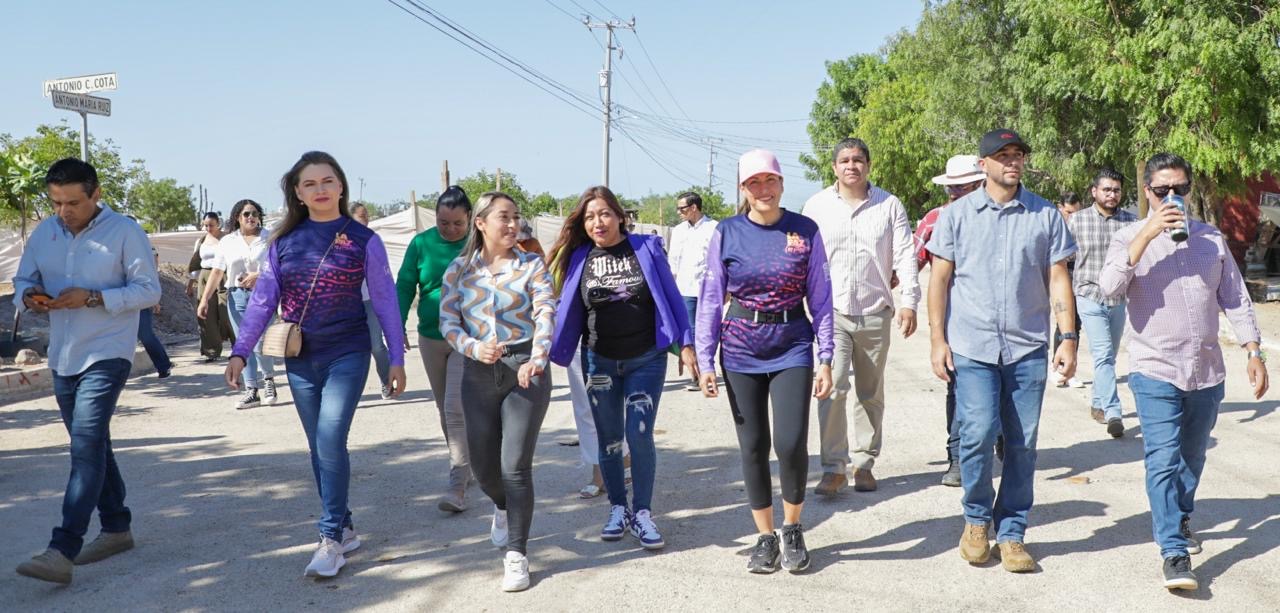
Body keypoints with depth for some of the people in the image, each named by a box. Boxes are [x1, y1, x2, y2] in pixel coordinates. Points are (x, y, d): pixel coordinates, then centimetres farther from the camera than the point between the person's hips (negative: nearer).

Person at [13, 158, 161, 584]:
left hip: (106, 354, -7)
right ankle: (117, 528, 29)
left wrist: (93, 298, -21)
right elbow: (23, 279, 15)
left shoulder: (124, 231, -9)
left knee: (86, 445, -15)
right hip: (62, 356, 7)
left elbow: (149, 290, -10)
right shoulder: (44, 233, 7)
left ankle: (62, 551, -18)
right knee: (91, 446, 15)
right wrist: (29, 296, -9)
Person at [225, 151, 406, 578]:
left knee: (330, 442, -13)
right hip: (300, 359, 4)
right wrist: (240, 351, -2)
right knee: (320, 447, 10)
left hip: (347, 355, -4)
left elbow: (385, 300, -1)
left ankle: (330, 540, -3)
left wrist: (396, 358, -2)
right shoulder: (283, 241, 4)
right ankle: (344, 528, 23)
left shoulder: (363, 240, -4)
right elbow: (263, 299, 5)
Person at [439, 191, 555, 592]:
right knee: (483, 466, 13)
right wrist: (475, 348, -19)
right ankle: (503, 506, 49)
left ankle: (516, 555, 6)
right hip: (478, 374, 3)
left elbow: (545, 314, -13)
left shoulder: (532, 266, 0)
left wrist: (537, 359, -31)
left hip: (525, 370, -3)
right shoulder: (459, 270, 6)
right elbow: (448, 323, 1)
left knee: (515, 465, -8)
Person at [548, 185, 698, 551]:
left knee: (639, 435, -7)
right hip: (599, 362, 3)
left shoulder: (646, 248, -5)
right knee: (609, 439, 10)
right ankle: (618, 509, 25)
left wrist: (685, 343, -5)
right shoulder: (579, 259, 2)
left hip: (646, 359, -2)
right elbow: (568, 310, 7)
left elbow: (670, 296, -2)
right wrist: (554, 354, 2)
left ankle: (642, 514, 8)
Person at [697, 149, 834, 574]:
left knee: (791, 443, -11)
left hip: (792, 348, -1)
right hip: (740, 352, 1)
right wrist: (705, 360, -1)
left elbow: (820, 298, 2)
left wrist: (825, 359, -1)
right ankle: (765, 537, 23)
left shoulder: (805, 231, 0)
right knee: (753, 447, 6)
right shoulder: (727, 234, 0)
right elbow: (710, 298, 3)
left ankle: (792, 528, 15)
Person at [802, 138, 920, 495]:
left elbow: (905, 256, -1)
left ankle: (864, 463, 21)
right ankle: (834, 468, -4)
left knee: (871, 394, 9)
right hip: (832, 311, -1)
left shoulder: (889, 205, 4)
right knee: (833, 388, -12)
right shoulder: (816, 206, 4)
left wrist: (909, 301, -12)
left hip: (876, 314, 1)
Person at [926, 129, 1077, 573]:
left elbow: (1058, 279, 7)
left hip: (1028, 348, 2)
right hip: (972, 347, -1)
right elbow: (940, 279, 5)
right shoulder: (957, 215, 5)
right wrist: (937, 340, -1)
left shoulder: (1045, 215, 7)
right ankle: (976, 518, 13)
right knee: (978, 433, -12)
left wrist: (1068, 338, 1)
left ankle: (1011, 533, 17)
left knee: (1022, 444, 3)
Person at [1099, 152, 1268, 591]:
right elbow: (1109, 288, -20)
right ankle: (1175, 551, -5)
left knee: (1192, 459, 17)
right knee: (1163, 461, -10)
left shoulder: (1211, 238, 9)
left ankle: (1178, 518, 40)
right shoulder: (1130, 237, -2)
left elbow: (1235, 299, 12)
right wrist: (1147, 234, -23)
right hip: (1155, 372, -4)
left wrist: (1253, 351, 6)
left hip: (1207, 372, 4)